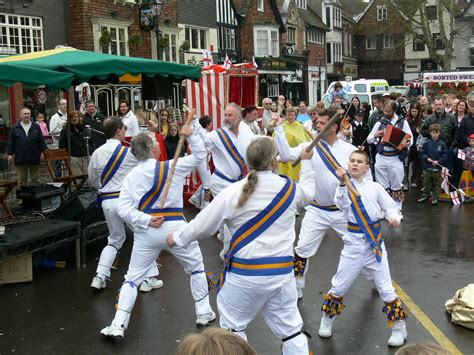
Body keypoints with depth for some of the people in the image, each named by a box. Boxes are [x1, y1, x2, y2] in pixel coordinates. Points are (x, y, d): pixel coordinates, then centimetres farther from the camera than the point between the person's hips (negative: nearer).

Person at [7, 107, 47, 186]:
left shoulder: (36, 127, 4)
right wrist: (10, 153, 1)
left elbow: (41, 140, 6)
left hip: (34, 158, 0)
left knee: (36, 179, 8)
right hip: (20, 158, 0)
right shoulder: (15, 128, 4)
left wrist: (42, 152, 1)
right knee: (22, 180, 8)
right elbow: (10, 142, 5)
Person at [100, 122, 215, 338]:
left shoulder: (131, 176, 2)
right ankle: (203, 313, 27)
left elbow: (123, 209, -7)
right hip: (174, 228, -1)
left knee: (133, 278, 11)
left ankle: (118, 325, 5)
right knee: (196, 267, 22)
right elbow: (199, 156, 7)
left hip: (147, 232, 2)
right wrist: (190, 136, 2)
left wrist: (145, 220, -10)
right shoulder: (171, 167, -5)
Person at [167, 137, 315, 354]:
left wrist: (178, 238, 17)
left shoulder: (233, 192, -11)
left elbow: (203, 225, -1)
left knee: (232, 324, 17)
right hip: (281, 272, 3)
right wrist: (307, 162, 36)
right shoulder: (290, 189, -2)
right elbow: (308, 192, 23)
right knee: (290, 328, 14)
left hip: (244, 273, -3)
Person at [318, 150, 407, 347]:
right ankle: (327, 319, 31)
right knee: (339, 286, 9)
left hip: (376, 243, 0)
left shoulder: (375, 188, 0)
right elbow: (341, 205, -21)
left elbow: (390, 207, 3)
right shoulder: (344, 186, -3)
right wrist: (343, 183, -34)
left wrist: (394, 218, -18)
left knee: (385, 288, 5)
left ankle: (399, 327, 21)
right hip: (354, 244, 0)